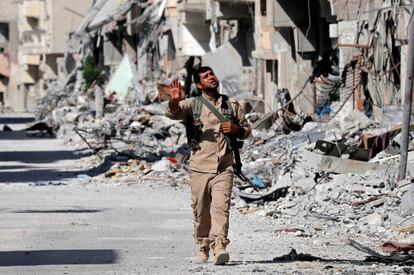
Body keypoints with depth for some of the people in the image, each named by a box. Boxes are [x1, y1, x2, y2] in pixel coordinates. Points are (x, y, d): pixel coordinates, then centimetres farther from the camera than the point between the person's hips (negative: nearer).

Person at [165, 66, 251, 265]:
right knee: (201, 211, 5)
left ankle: (220, 248, -24)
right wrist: (174, 101, -35)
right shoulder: (192, 104, 7)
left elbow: (246, 130, 21)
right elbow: (173, 113, -12)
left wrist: (236, 129, -2)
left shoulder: (231, 105, 13)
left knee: (221, 207, -15)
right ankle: (202, 248, 19)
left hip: (224, 167, 0)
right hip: (200, 166, 0)